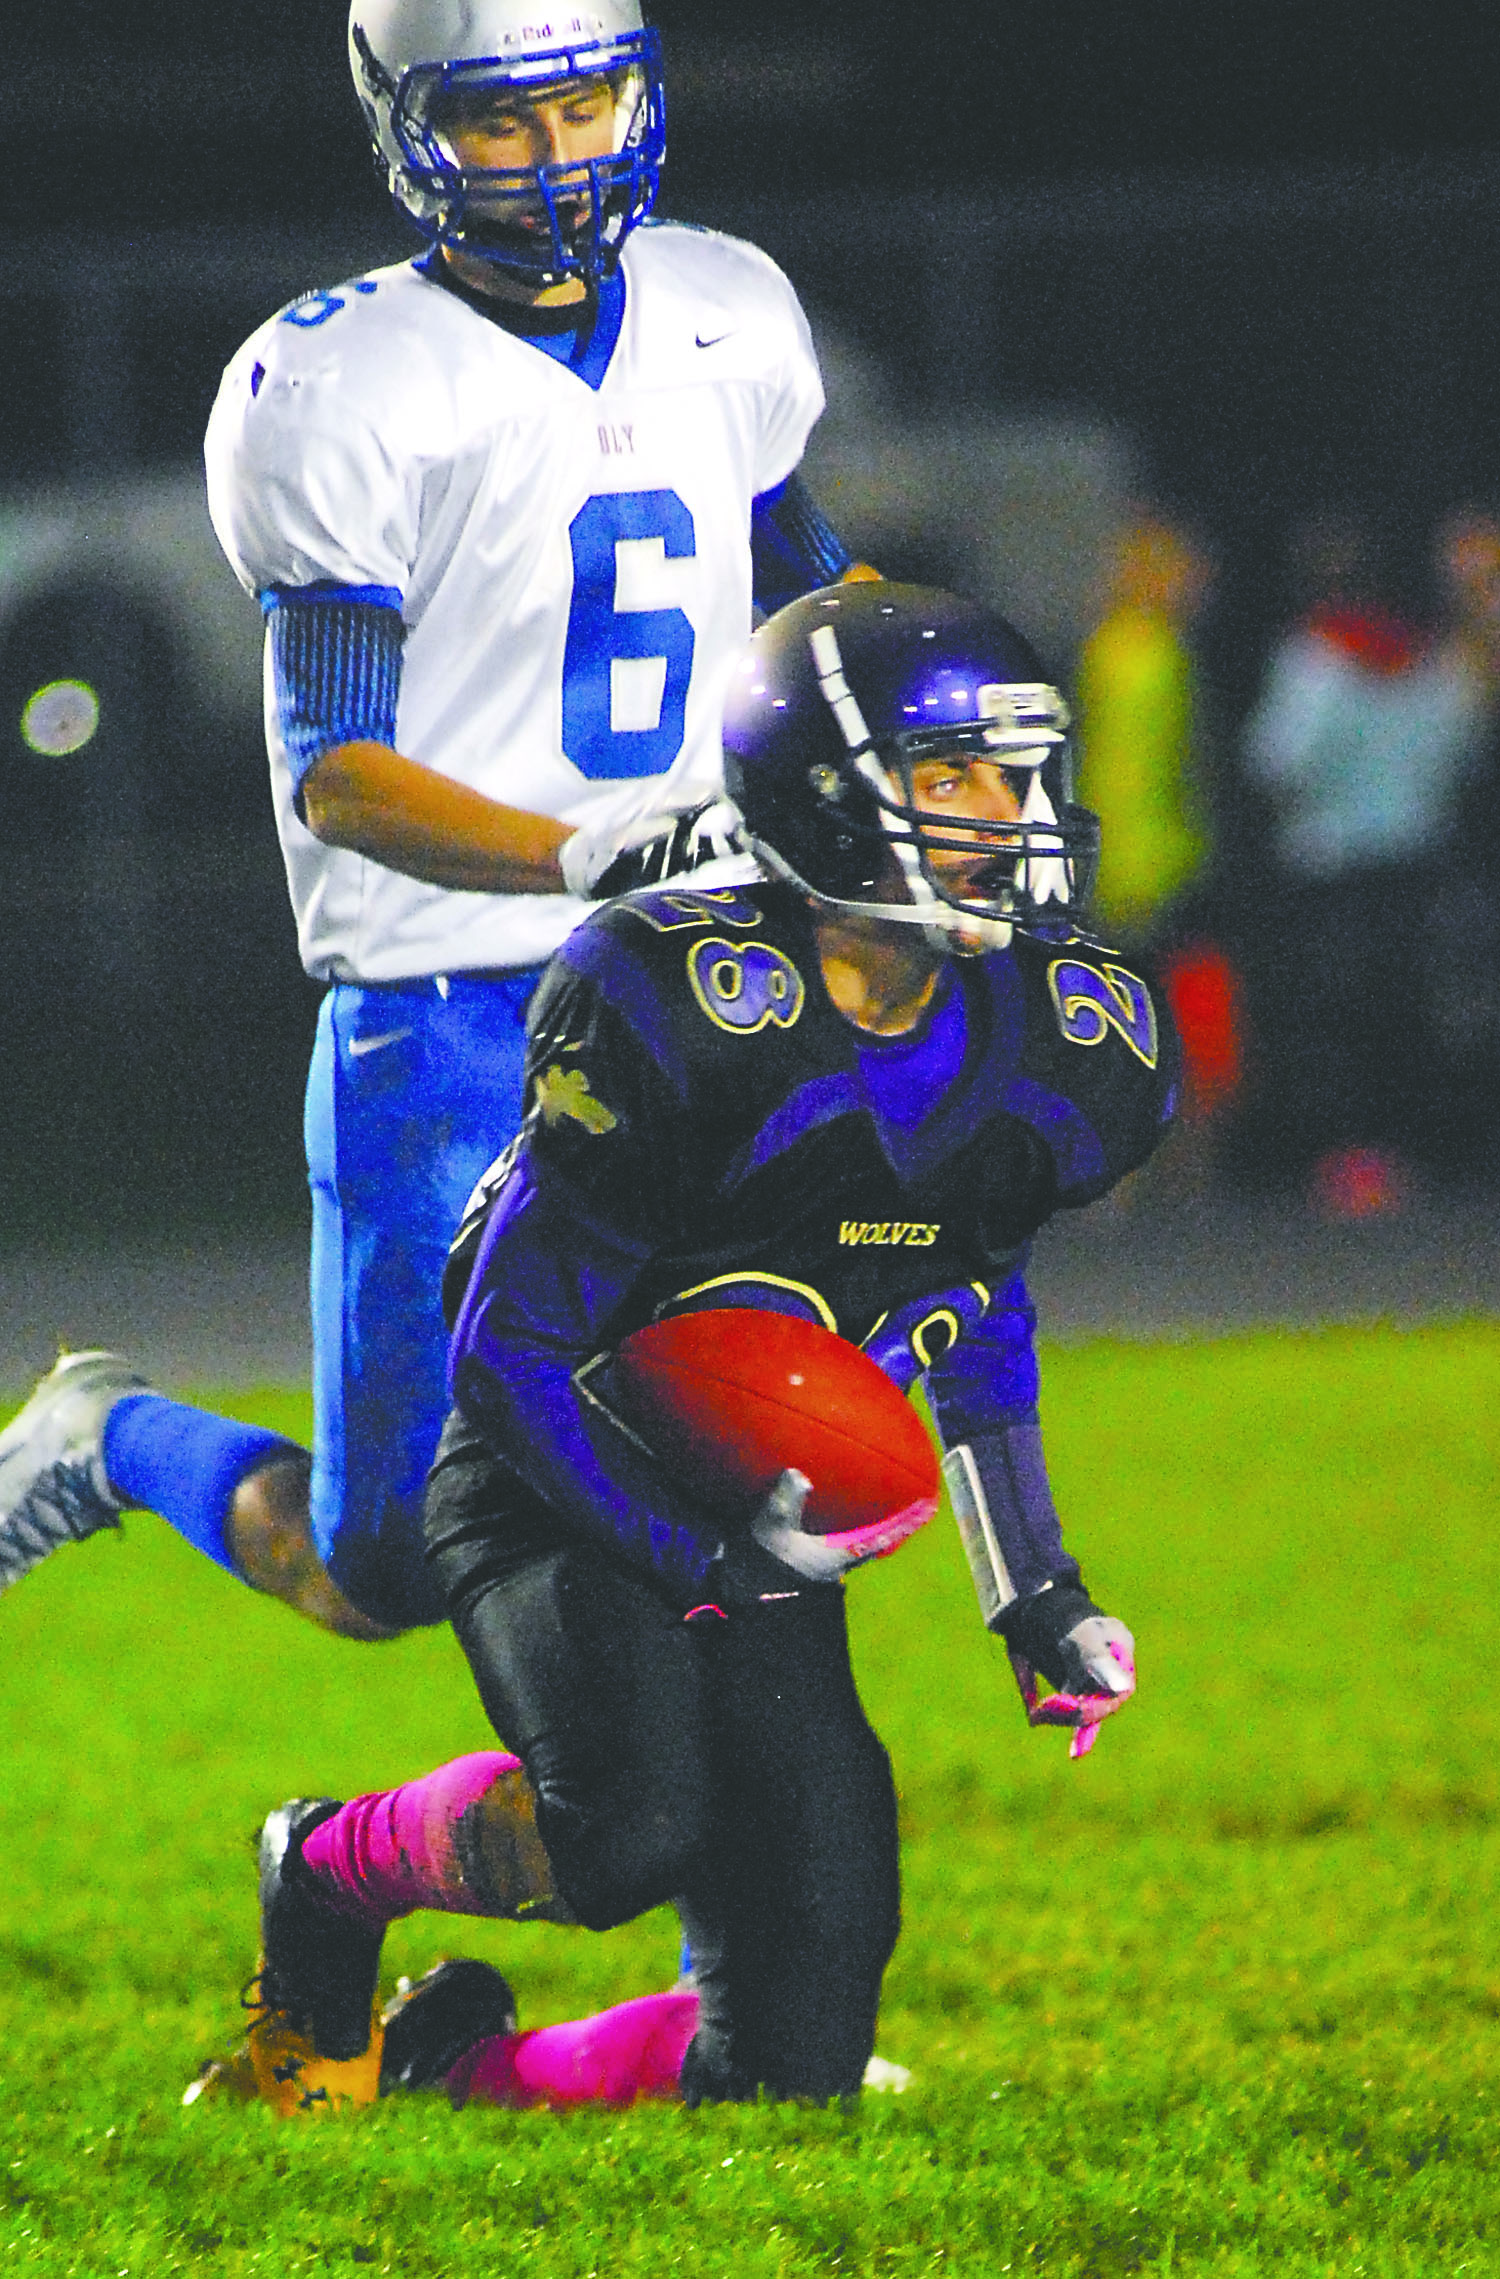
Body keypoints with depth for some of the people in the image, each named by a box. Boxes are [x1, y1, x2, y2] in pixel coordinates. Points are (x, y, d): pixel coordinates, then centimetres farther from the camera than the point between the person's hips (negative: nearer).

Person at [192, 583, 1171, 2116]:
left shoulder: (1052, 1051, -3)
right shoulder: (678, 1012, -23)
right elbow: (511, 1356, -18)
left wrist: (1035, 1598, 12)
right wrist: (710, 1558, -23)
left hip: (757, 1525, 6)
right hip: (563, 1493, -6)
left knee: (797, 2035, -5)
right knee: (636, 1820, -34)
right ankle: (329, 1876, -3)